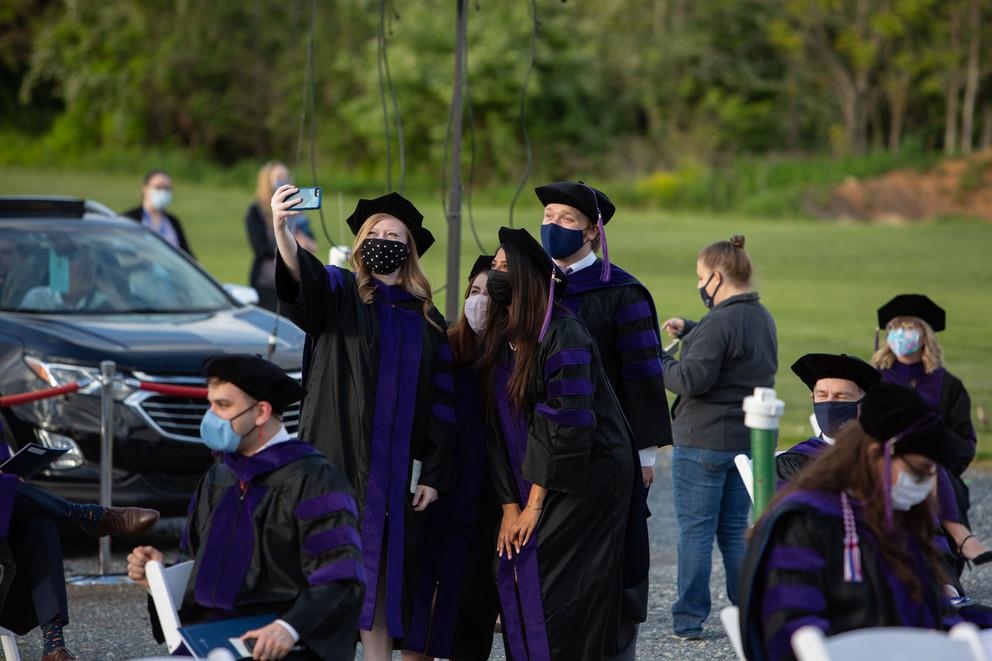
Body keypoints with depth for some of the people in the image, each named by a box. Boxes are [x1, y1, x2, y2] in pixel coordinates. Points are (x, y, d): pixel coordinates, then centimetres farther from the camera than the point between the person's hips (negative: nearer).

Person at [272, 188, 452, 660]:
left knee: (381, 576, 8)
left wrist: (433, 475, 3)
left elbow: (440, 404, 12)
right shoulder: (340, 293, 2)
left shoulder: (426, 320, 12)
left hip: (394, 473, 4)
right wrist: (281, 229, -42)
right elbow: (302, 274, -22)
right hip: (336, 462, -4)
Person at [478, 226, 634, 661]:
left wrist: (534, 505, -16)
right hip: (532, 488, 7)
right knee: (514, 580, 0)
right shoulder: (500, 338, 6)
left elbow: (568, 425, -20)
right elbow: (501, 426, 6)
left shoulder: (562, 337, -18)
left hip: (585, 478, -7)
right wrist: (510, 506, -1)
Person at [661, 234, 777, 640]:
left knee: (695, 530, -1)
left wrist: (660, 361, -5)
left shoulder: (720, 322, -19)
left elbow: (692, 379, -22)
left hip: (703, 442, -8)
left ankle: (689, 620, 1)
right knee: (735, 530, 15)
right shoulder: (762, 319, 11)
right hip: (748, 441, 8)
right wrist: (688, 330, 16)